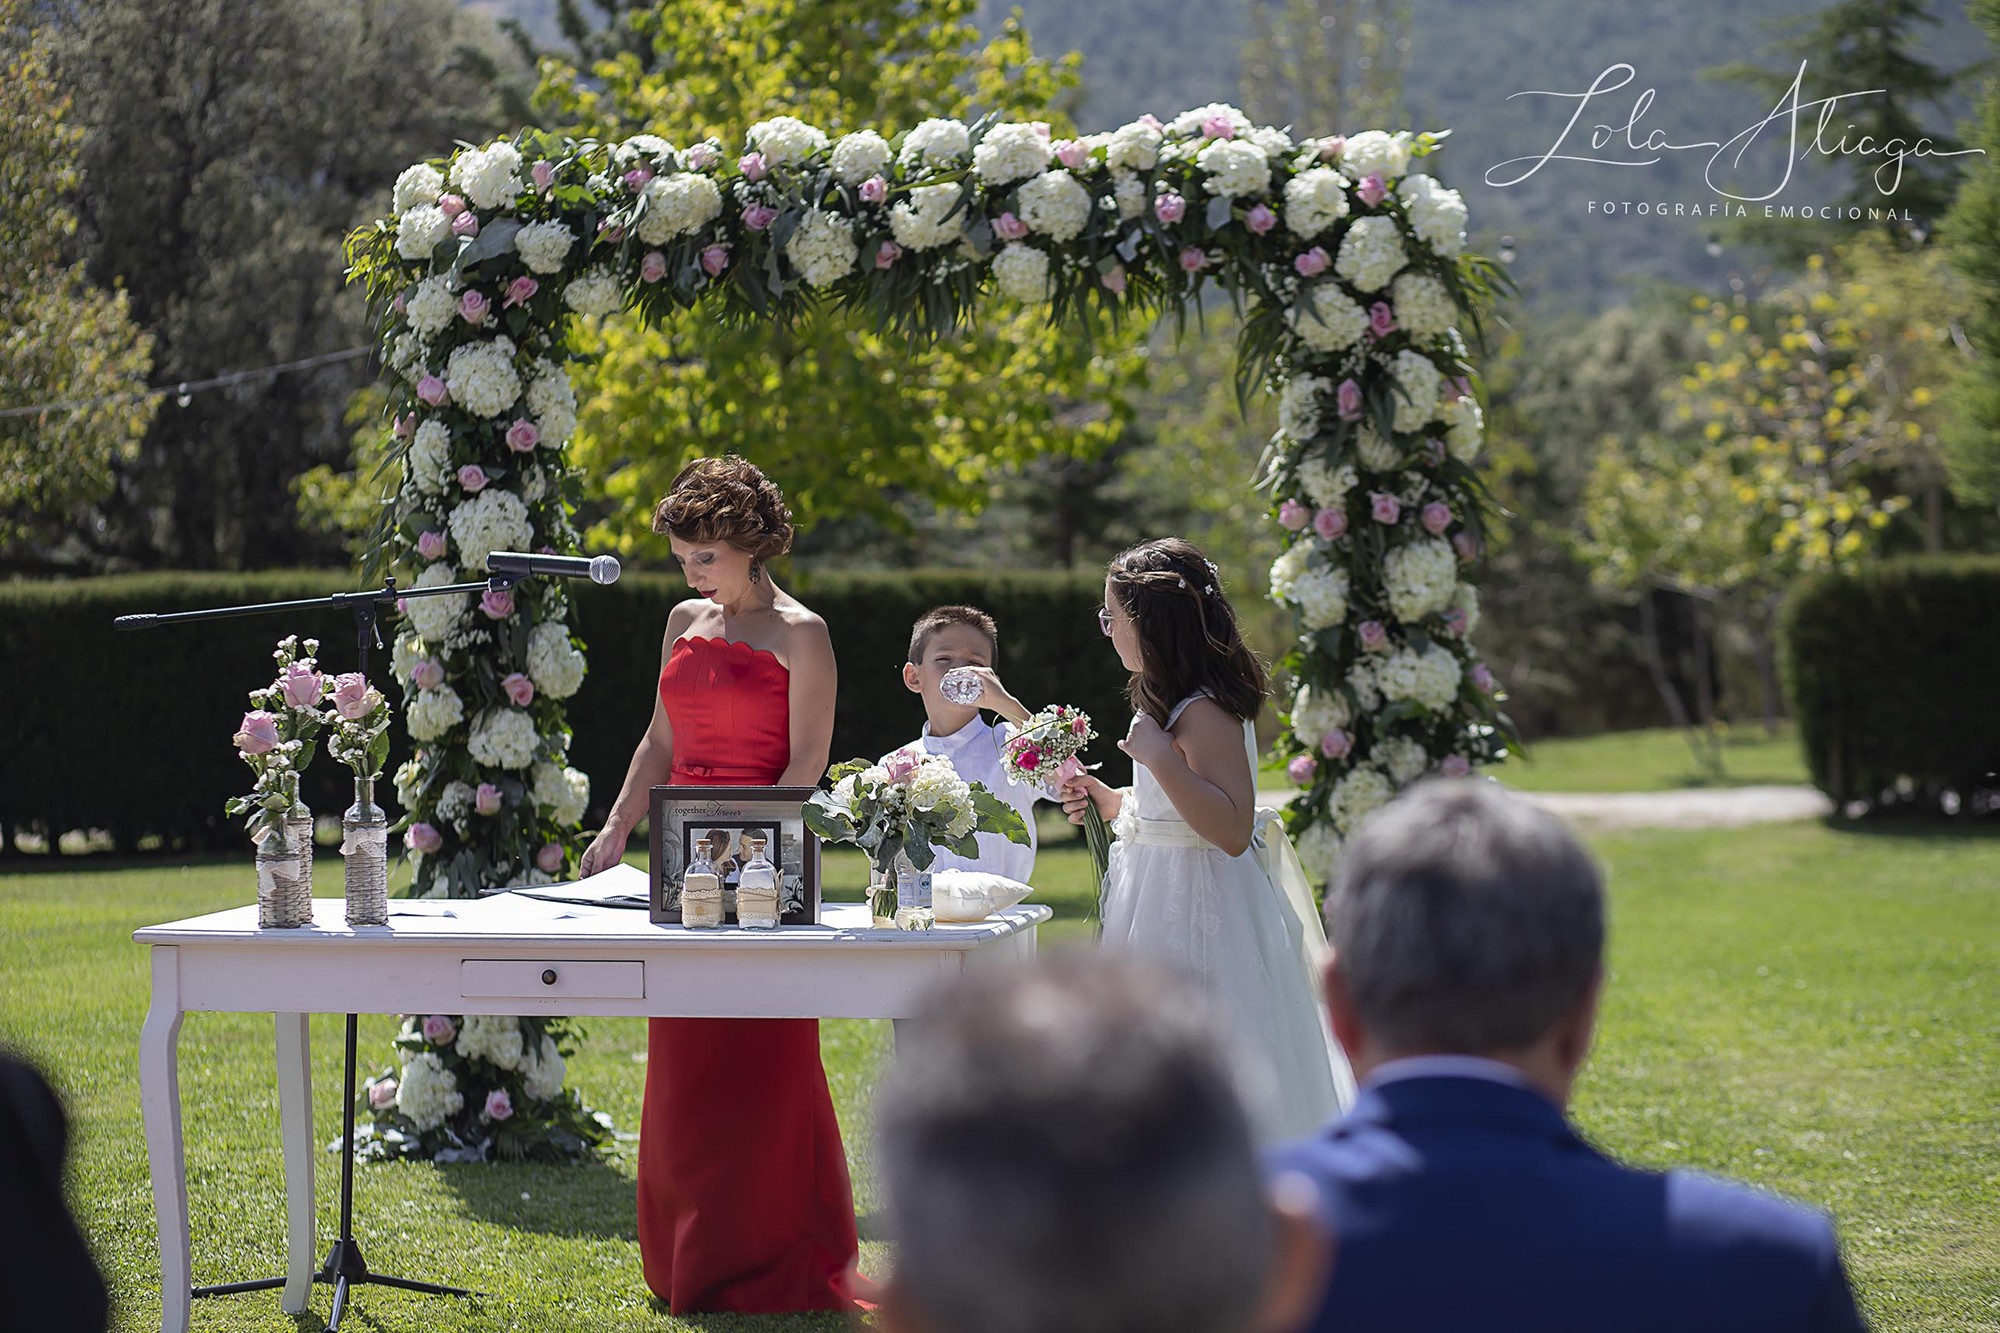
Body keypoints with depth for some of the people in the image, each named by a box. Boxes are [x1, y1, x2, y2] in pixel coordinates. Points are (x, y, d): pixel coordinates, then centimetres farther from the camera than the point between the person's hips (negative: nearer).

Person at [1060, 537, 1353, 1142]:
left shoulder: (1205, 713, -19)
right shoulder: (1174, 702, 12)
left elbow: (1232, 830, -27)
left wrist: (1158, 756, -29)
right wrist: (1105, 800, 11)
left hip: (1198, 911, -10)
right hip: (1170, 905, 10)